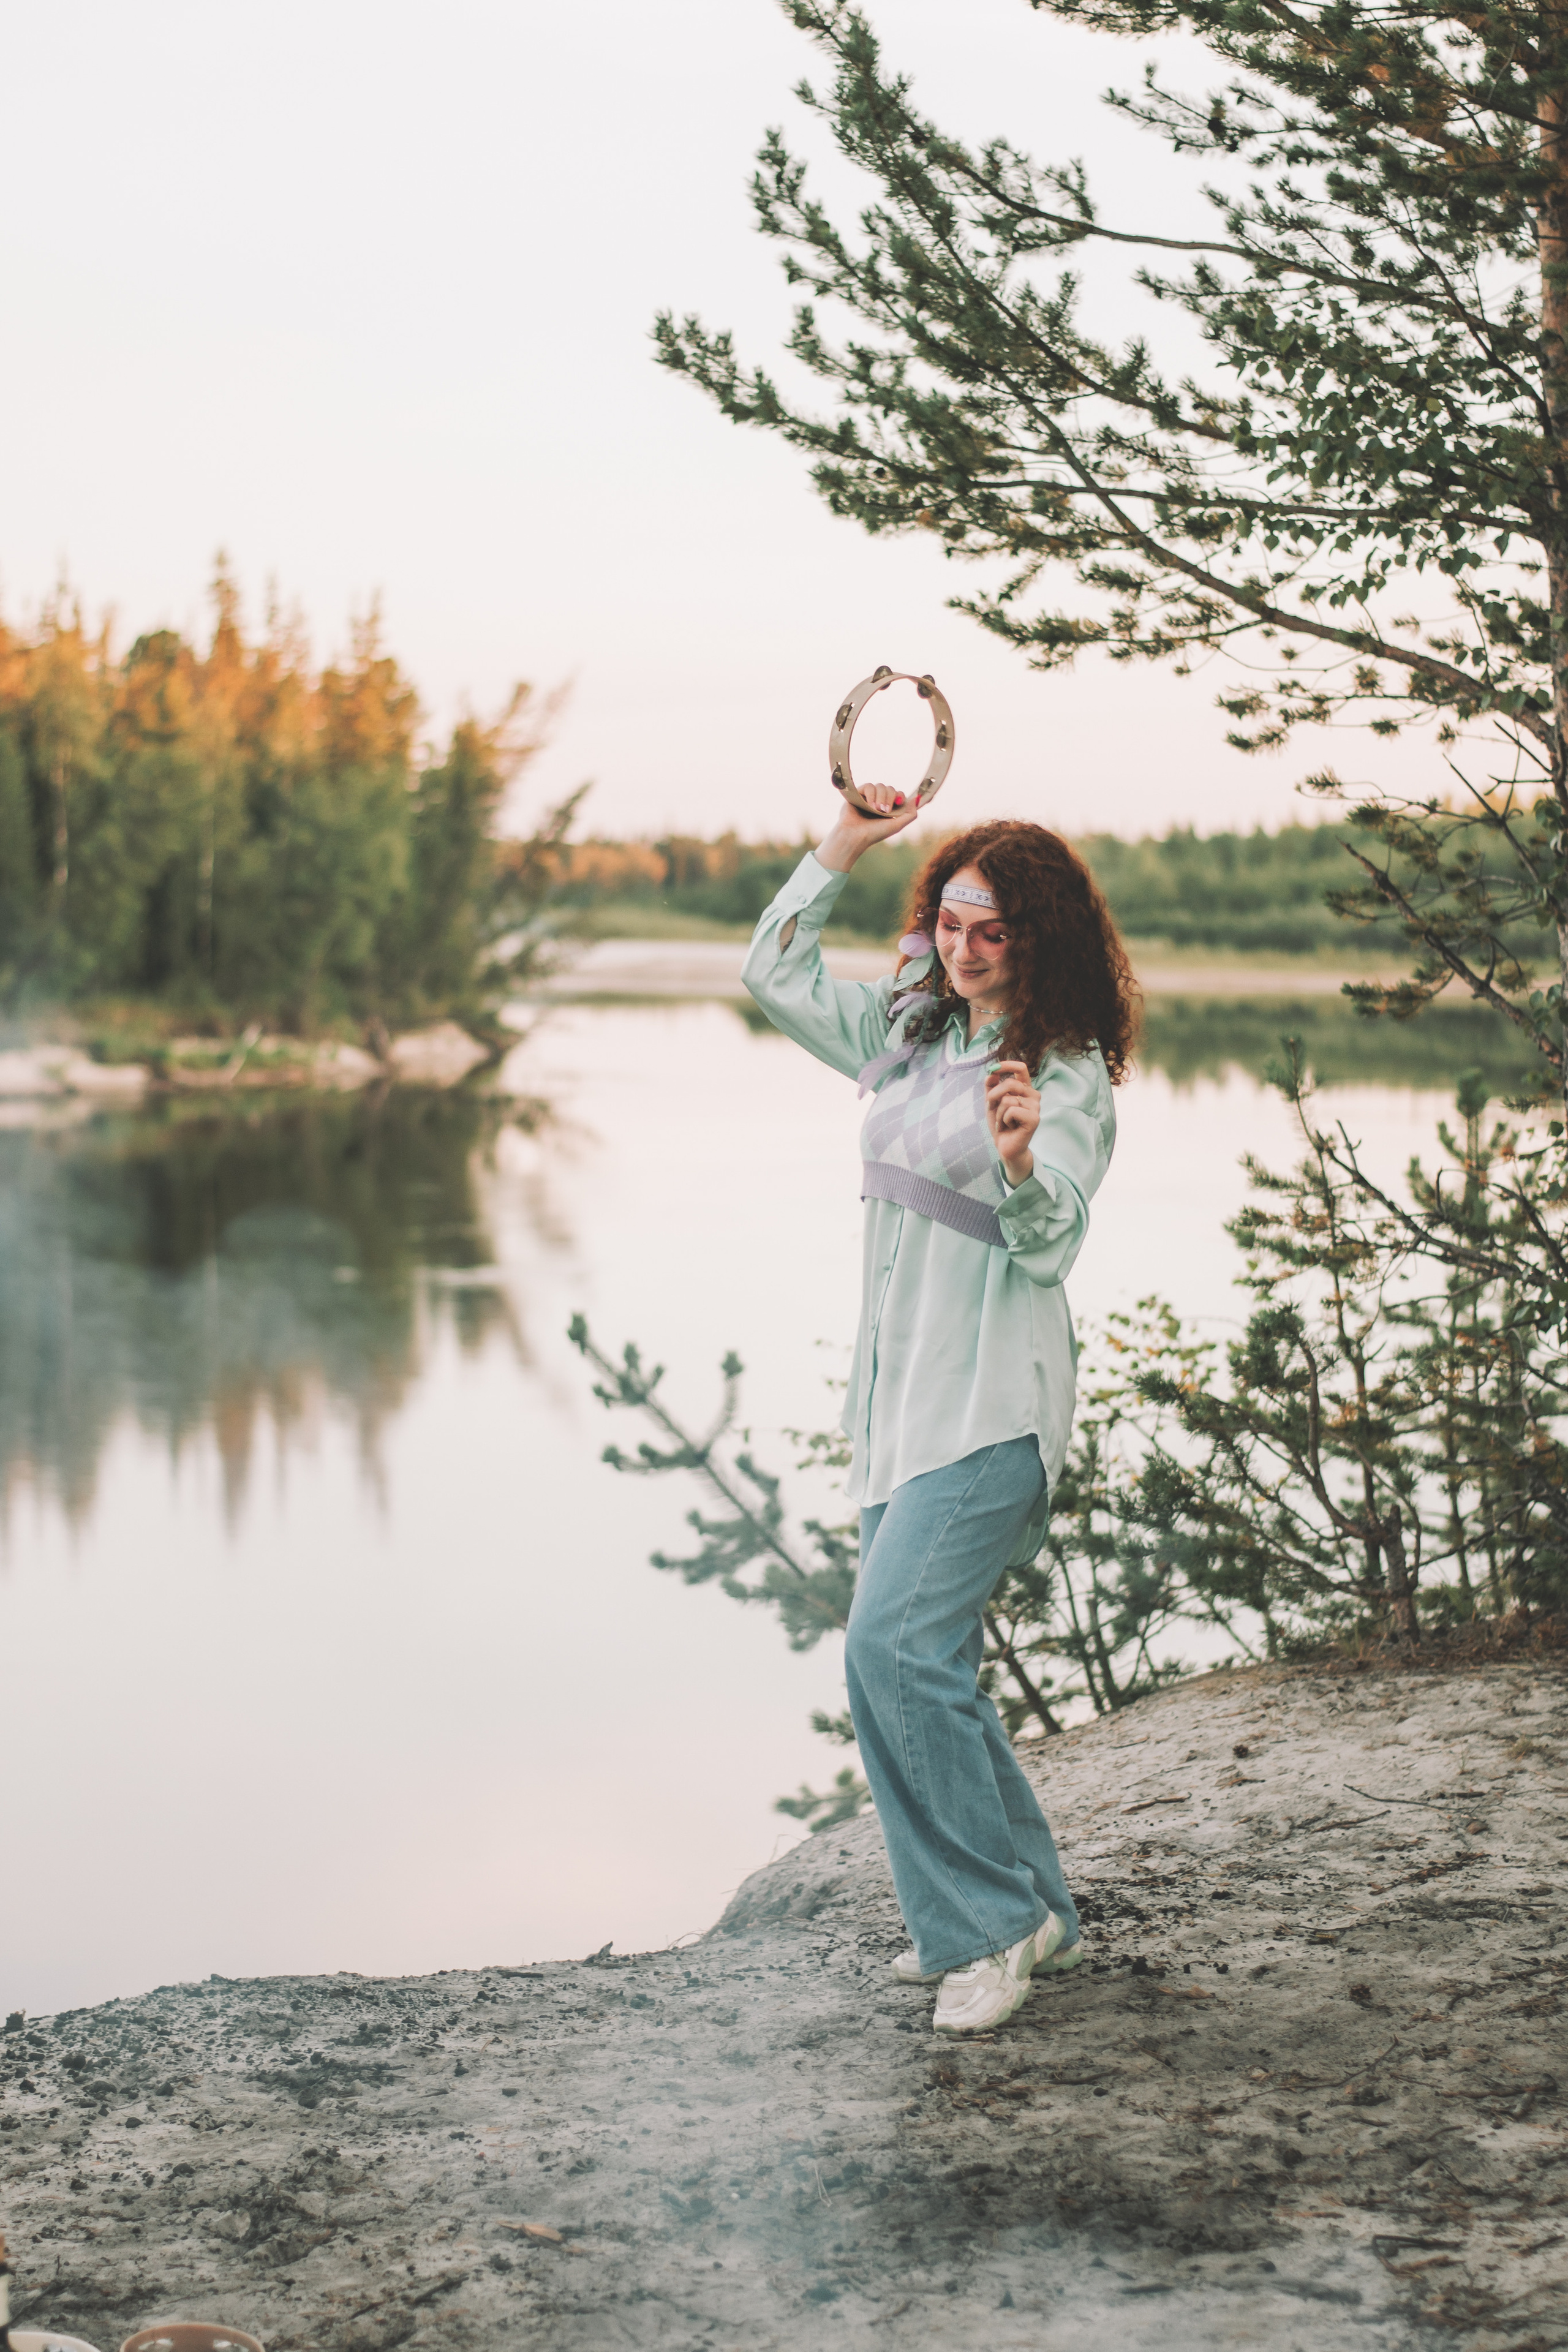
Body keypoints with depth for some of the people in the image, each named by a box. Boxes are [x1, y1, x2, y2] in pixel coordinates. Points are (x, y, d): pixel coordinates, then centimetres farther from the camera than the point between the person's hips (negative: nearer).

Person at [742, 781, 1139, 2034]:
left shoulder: (1068, 1073, -10)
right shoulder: (910, 1026, 11)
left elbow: (1053, 1241, -19)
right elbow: (778, 976, 19)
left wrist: (1021, 1162, -41)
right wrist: (843, 849, 9)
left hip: (993, 1402, -8)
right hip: (900, 1388, 8)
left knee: (894, 1643, -19)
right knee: (927, 1663, 10)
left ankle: (992, 1922, -7)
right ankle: (1031, 1910, 22)